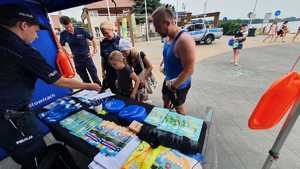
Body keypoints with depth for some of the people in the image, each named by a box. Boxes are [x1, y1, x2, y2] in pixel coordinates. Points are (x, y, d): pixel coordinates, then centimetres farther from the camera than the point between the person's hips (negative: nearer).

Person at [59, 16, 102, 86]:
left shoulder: (81, 30, -9)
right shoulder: (63, 34, -3)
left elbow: (92, 39, 0)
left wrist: (94, 51, -1)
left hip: (87, 56, -2)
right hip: (76, 59, 2)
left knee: (94, 75, 3)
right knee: (84, 78, 12)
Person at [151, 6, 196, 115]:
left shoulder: (184, 40, -31)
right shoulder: (168, 37, -3)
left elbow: (189, 70, -30)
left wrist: (173, 86, -19)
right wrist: (163, 66, 0)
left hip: (179, 84, -8)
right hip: (168, 80, 8)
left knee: (178, 107, 16)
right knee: (165, 99, 28)